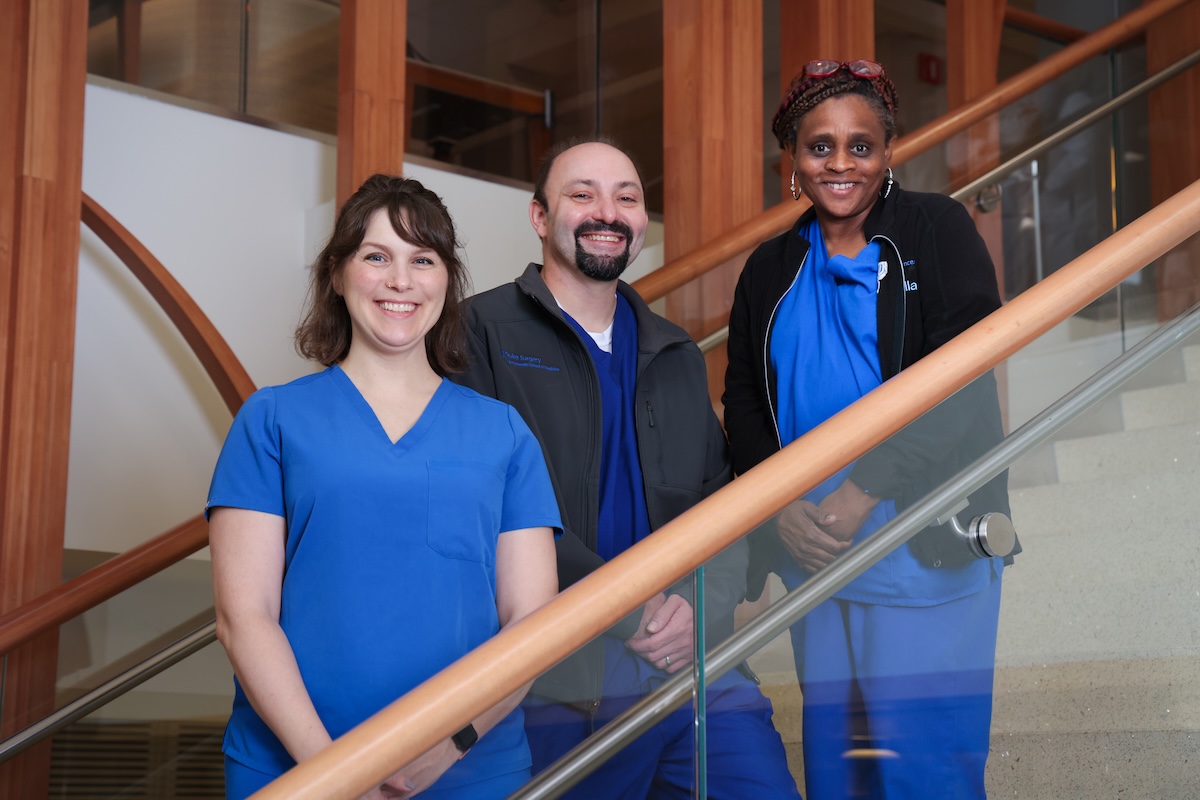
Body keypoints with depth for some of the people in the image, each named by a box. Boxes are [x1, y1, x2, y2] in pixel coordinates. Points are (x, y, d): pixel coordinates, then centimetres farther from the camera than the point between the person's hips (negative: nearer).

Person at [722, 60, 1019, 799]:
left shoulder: (937, 231, 1)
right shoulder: (770, 272, 15)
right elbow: (743, 406, 12)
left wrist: (864, 493, -16)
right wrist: (782, 509, -6)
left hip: (923, 548, -4)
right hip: (809, 547, 5)